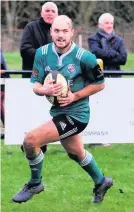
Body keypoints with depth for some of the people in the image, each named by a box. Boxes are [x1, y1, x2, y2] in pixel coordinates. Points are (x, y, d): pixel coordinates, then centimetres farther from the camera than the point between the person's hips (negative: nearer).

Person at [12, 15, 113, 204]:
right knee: (76, 153, 28)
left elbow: (100, 84, -8)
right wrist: (45, 90, -26)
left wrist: (74, 96, -19)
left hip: (75, 114, -7)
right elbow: (35, 85, -2)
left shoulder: (84, 57, -20)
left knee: (31, 140, -19)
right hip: (58, 112, 7)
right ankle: (101, 182, 55)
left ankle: (35, 183, 6)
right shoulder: (42, 53, -6)